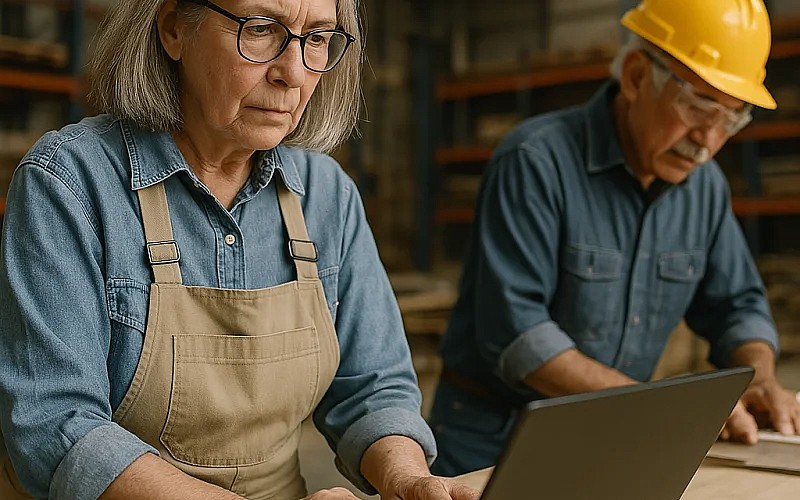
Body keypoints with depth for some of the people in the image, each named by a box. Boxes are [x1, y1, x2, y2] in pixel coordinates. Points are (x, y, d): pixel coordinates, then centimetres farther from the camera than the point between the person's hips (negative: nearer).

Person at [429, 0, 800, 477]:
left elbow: (737, 304, 12)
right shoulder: (536, 162, -19)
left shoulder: (706, 185, 2)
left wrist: (761, 379, -8)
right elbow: (513, 332, -24)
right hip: (493, 437, -5)